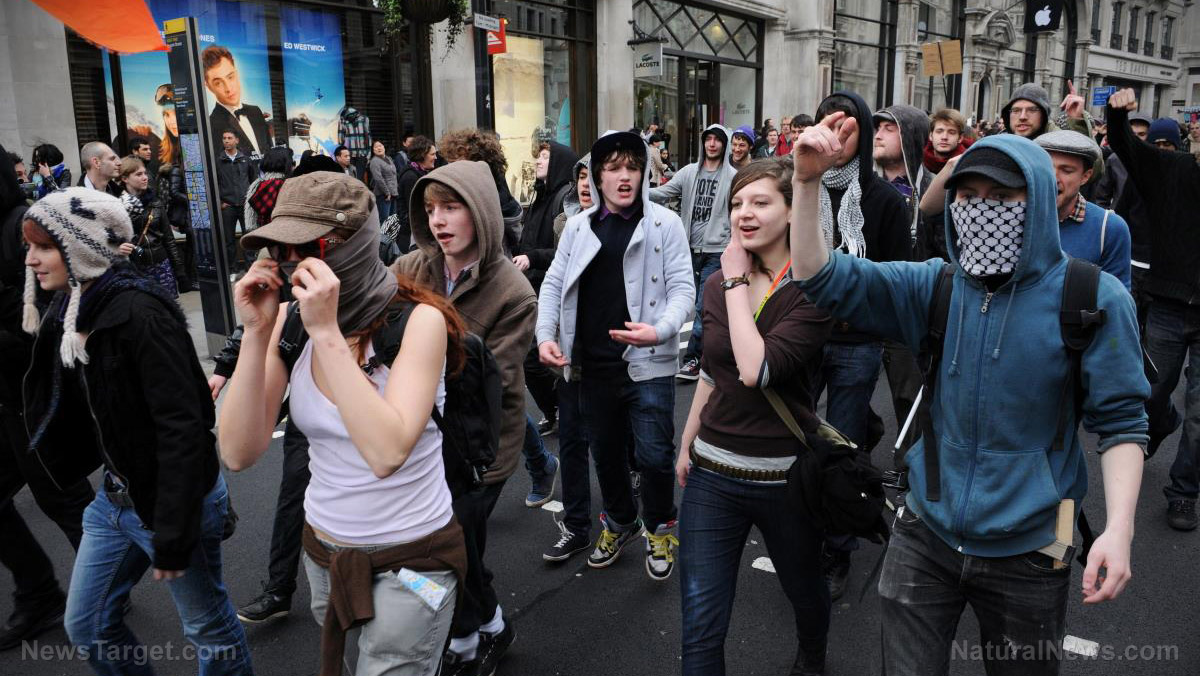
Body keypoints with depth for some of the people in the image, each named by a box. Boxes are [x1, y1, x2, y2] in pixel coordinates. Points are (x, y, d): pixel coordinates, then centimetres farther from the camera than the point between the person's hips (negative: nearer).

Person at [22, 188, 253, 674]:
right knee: (85, 626, 21)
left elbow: (182, 428, -26)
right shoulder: (67, 311, 4)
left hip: (172, 499, -9)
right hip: (116, 497, 9)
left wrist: (172, 534, -24)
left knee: (209, 630, 10)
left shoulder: (139, 313, -23)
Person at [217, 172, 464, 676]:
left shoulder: (417, 319, -21)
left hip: (409, 560, -6)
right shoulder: (291, 319, -6)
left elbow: (386, 452, -35)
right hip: (323, 548, 6)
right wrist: (257, 333, -21)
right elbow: (239, 454, -13)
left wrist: (328, 334, -34)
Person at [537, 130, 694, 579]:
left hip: (647, 363, -3)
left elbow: (682, 287, -7)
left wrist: (661, 329, -25)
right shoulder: (578, 226, 7)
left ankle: (660, 529, 26)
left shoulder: (665, 224, -3)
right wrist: (545, 335, -4)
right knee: (605, 452, 17)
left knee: (653, 455, -2)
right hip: (592, 366, 4)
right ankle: (620, 522, 42)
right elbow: (554, 283, 10)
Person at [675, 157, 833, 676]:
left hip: (785, 478, -3)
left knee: (805, 592, 25)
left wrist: (738, 282, -20)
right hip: (712, 475, 4)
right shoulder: (718, 283, 2)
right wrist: (687, 444, 15)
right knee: (700, 628, 4)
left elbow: (757, 370, -29)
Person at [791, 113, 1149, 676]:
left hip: (1027, 551, -1)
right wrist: (808, 181, -24)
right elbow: (821, 280, -12)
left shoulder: (1093, 298, -10)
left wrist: (1118, 528, -18)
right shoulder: (935, 286, -3)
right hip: (925, 538, 2)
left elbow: (1119, 419, -7)